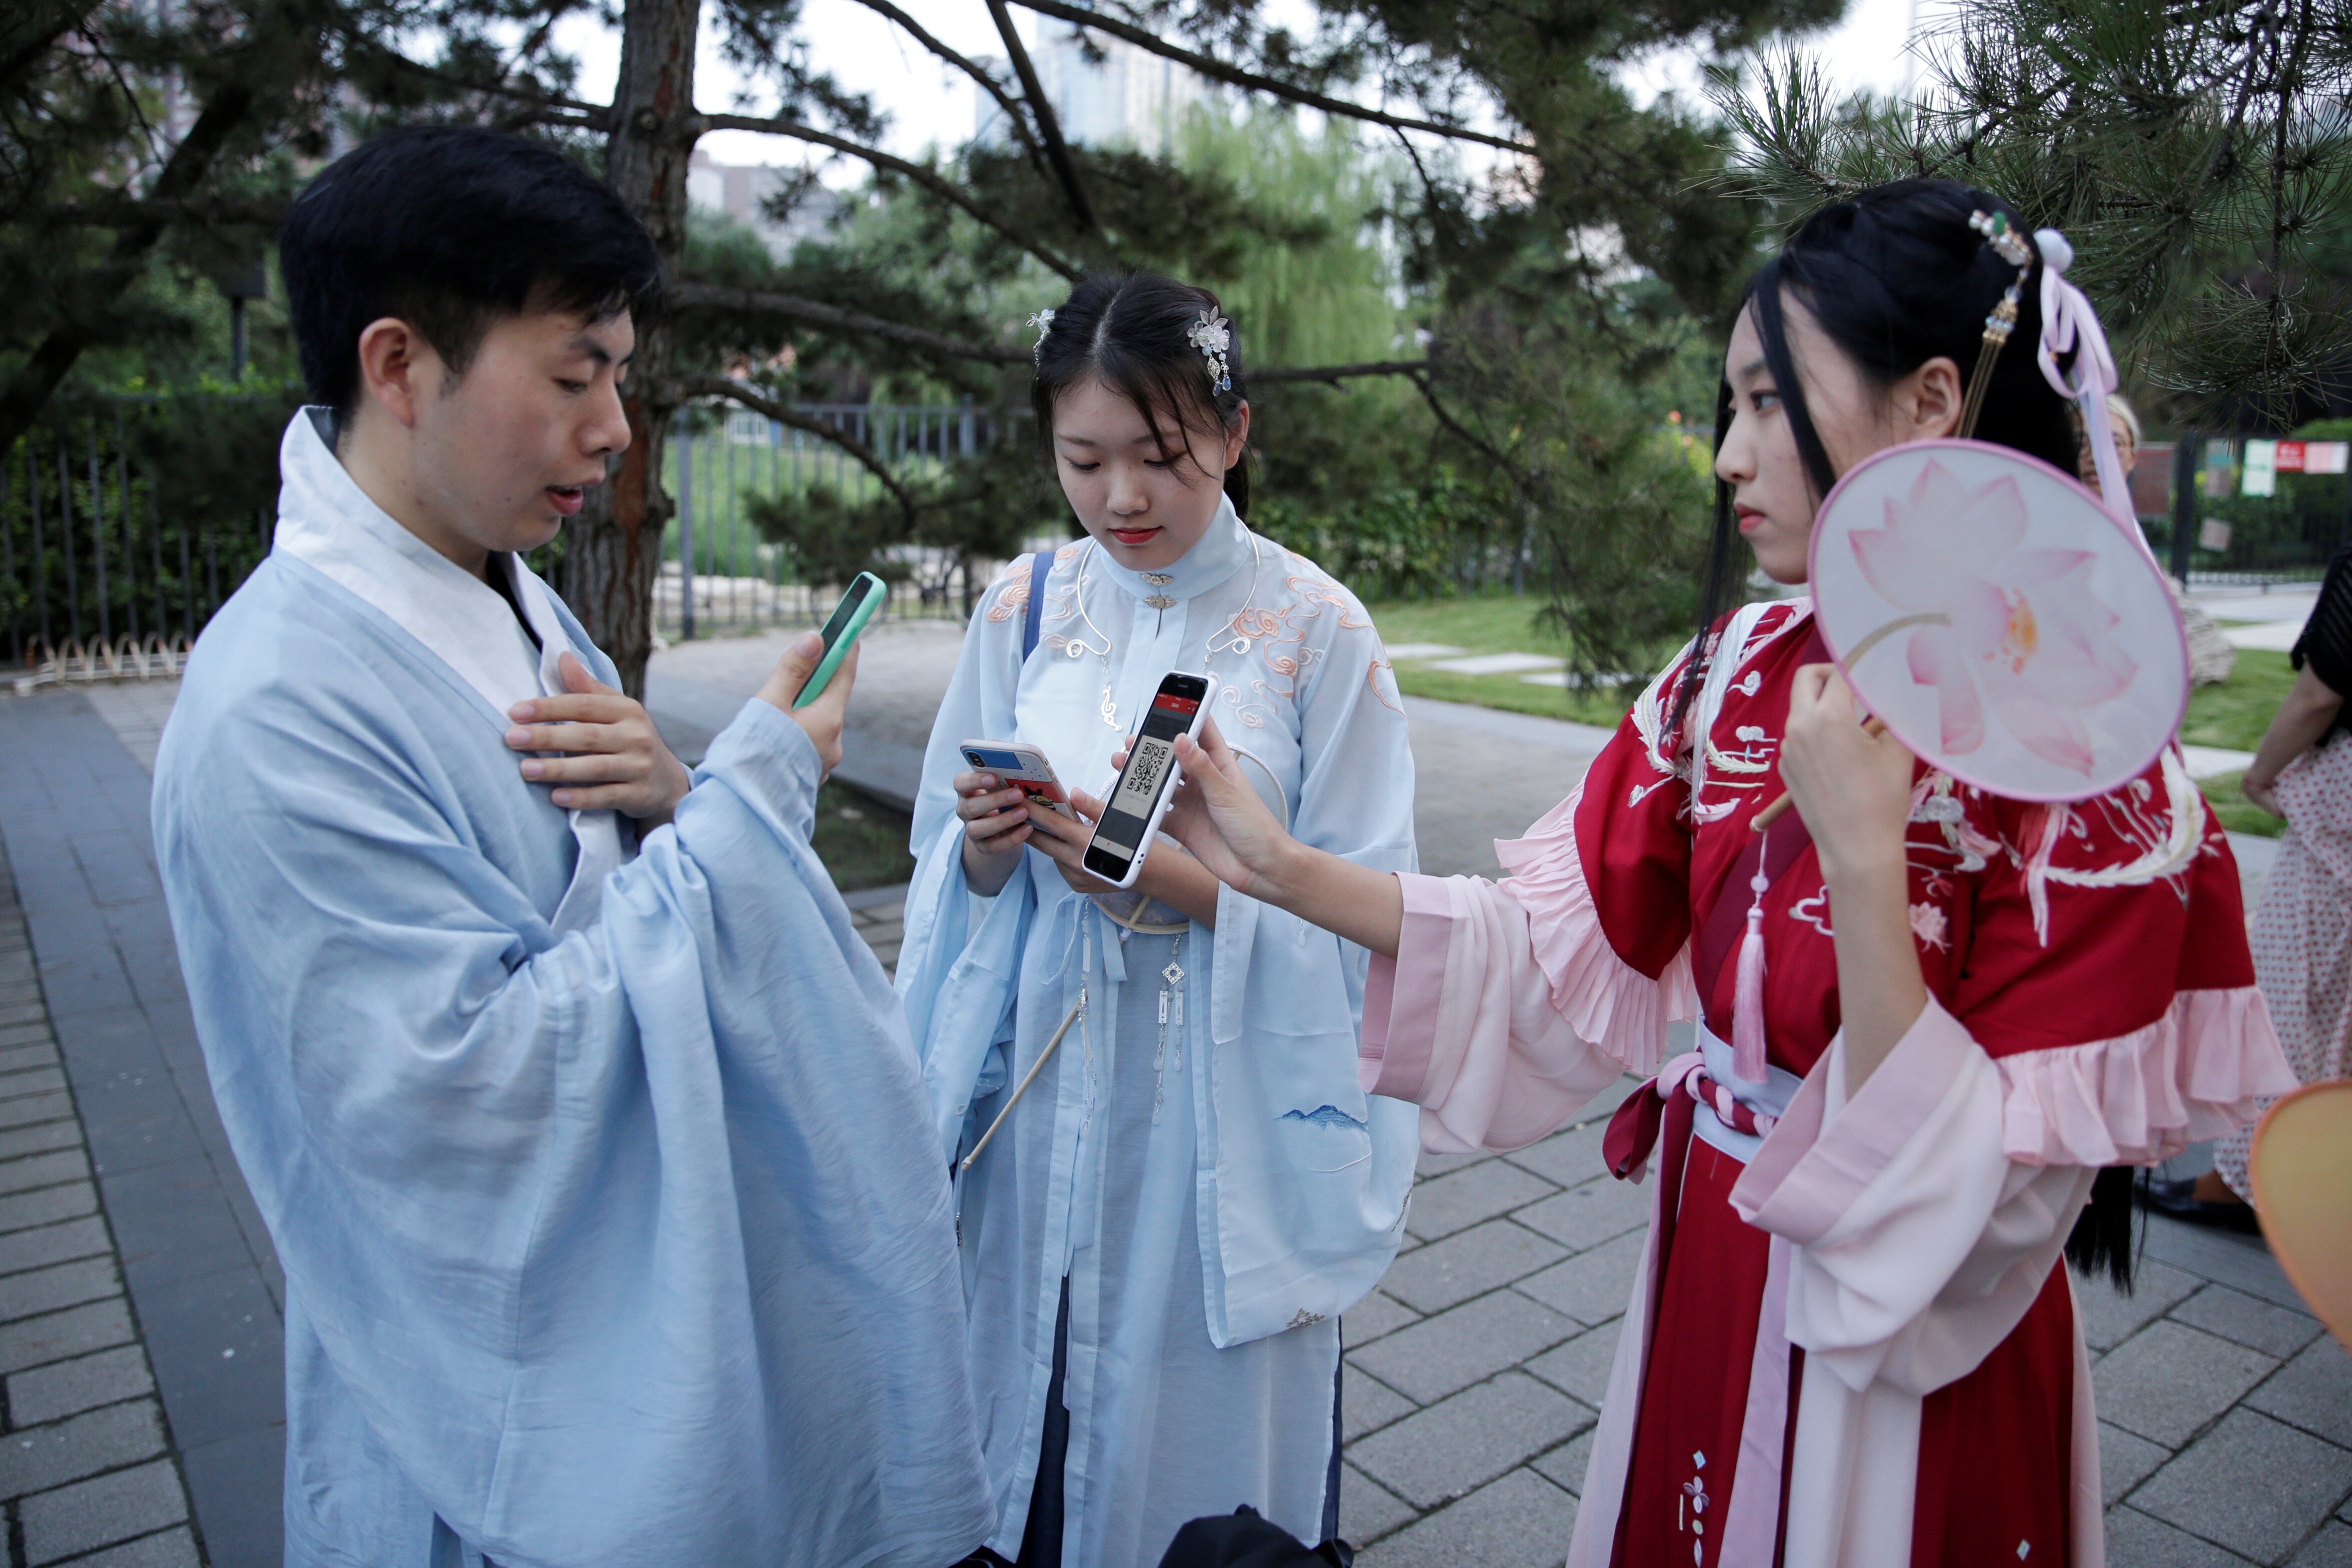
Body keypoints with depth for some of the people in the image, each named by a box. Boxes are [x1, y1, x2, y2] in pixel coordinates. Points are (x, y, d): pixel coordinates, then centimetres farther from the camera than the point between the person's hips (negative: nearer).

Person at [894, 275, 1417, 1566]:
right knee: (1033, 1397, 18)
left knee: (1203, 1425, 12)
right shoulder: (1023, 611, 1)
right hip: (1042, 1090, 3)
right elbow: (946, 867, 7)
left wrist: (1185, 884, -23)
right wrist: (988, 851, -15)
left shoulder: (1316, 628, -9)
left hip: (1227, 1105, -2)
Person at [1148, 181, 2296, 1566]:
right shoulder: (1740, 672, -5)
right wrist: (1283, 868, -11)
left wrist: (1861, 859, -34)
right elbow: (1564, 942, -3)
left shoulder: (2089, 769, -22)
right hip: (1703, 1287, 5)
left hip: (1917, 1384, -5)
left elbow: (1985, 1207, -23)